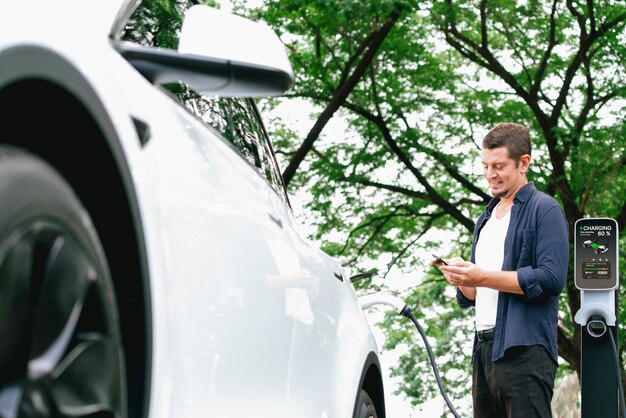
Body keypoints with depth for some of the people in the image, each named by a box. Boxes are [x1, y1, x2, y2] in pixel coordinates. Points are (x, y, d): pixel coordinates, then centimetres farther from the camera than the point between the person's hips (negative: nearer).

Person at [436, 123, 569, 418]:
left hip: (524, 349, -8)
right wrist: (462, 280, 1)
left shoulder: (545, 210, -1)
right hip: (484, 347, 8)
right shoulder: (485, 219, 24)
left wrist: (483, 277, -14)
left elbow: (552, 279, -15)